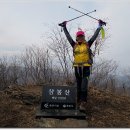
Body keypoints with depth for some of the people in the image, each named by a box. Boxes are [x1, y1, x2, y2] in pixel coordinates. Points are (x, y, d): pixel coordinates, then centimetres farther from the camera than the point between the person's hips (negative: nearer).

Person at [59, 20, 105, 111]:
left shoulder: (88, 44, 5)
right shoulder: (74, 45, 10)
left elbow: (95, 36, 6)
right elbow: (68, 36, 14)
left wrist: (100, 26, 9)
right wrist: (64, 27, 17)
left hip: (86, 67, -3)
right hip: (77, 67, 3)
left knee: (84, 86, -12)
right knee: (78, 86, 11)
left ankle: (83, 103, -12)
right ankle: (79, 101, 22)